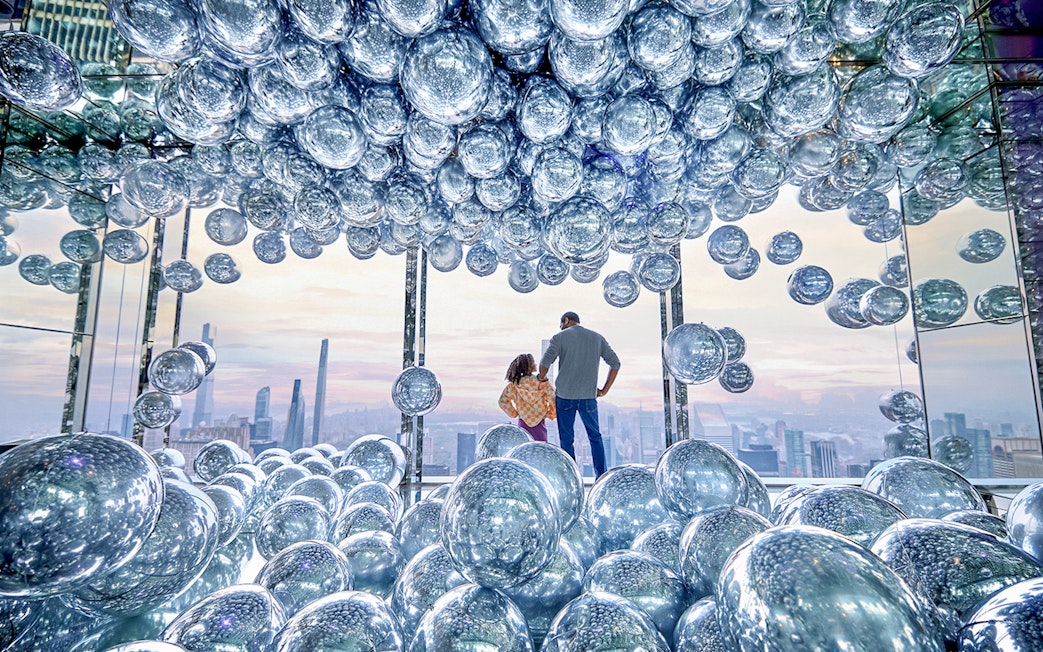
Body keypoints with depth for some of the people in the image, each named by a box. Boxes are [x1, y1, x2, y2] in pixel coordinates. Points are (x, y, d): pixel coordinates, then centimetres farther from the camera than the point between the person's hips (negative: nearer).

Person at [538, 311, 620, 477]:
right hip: (589, 396, 3)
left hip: (565, 396, -3)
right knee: (595, 437, 15)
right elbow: (615, 363, 7)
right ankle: (601, 477, 14)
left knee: (567, 440, 6)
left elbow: (545, 362, -11)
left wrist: (541, 378, 9)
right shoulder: (597, 337, 11)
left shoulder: (560, 337, 0)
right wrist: (605, 390, 10)